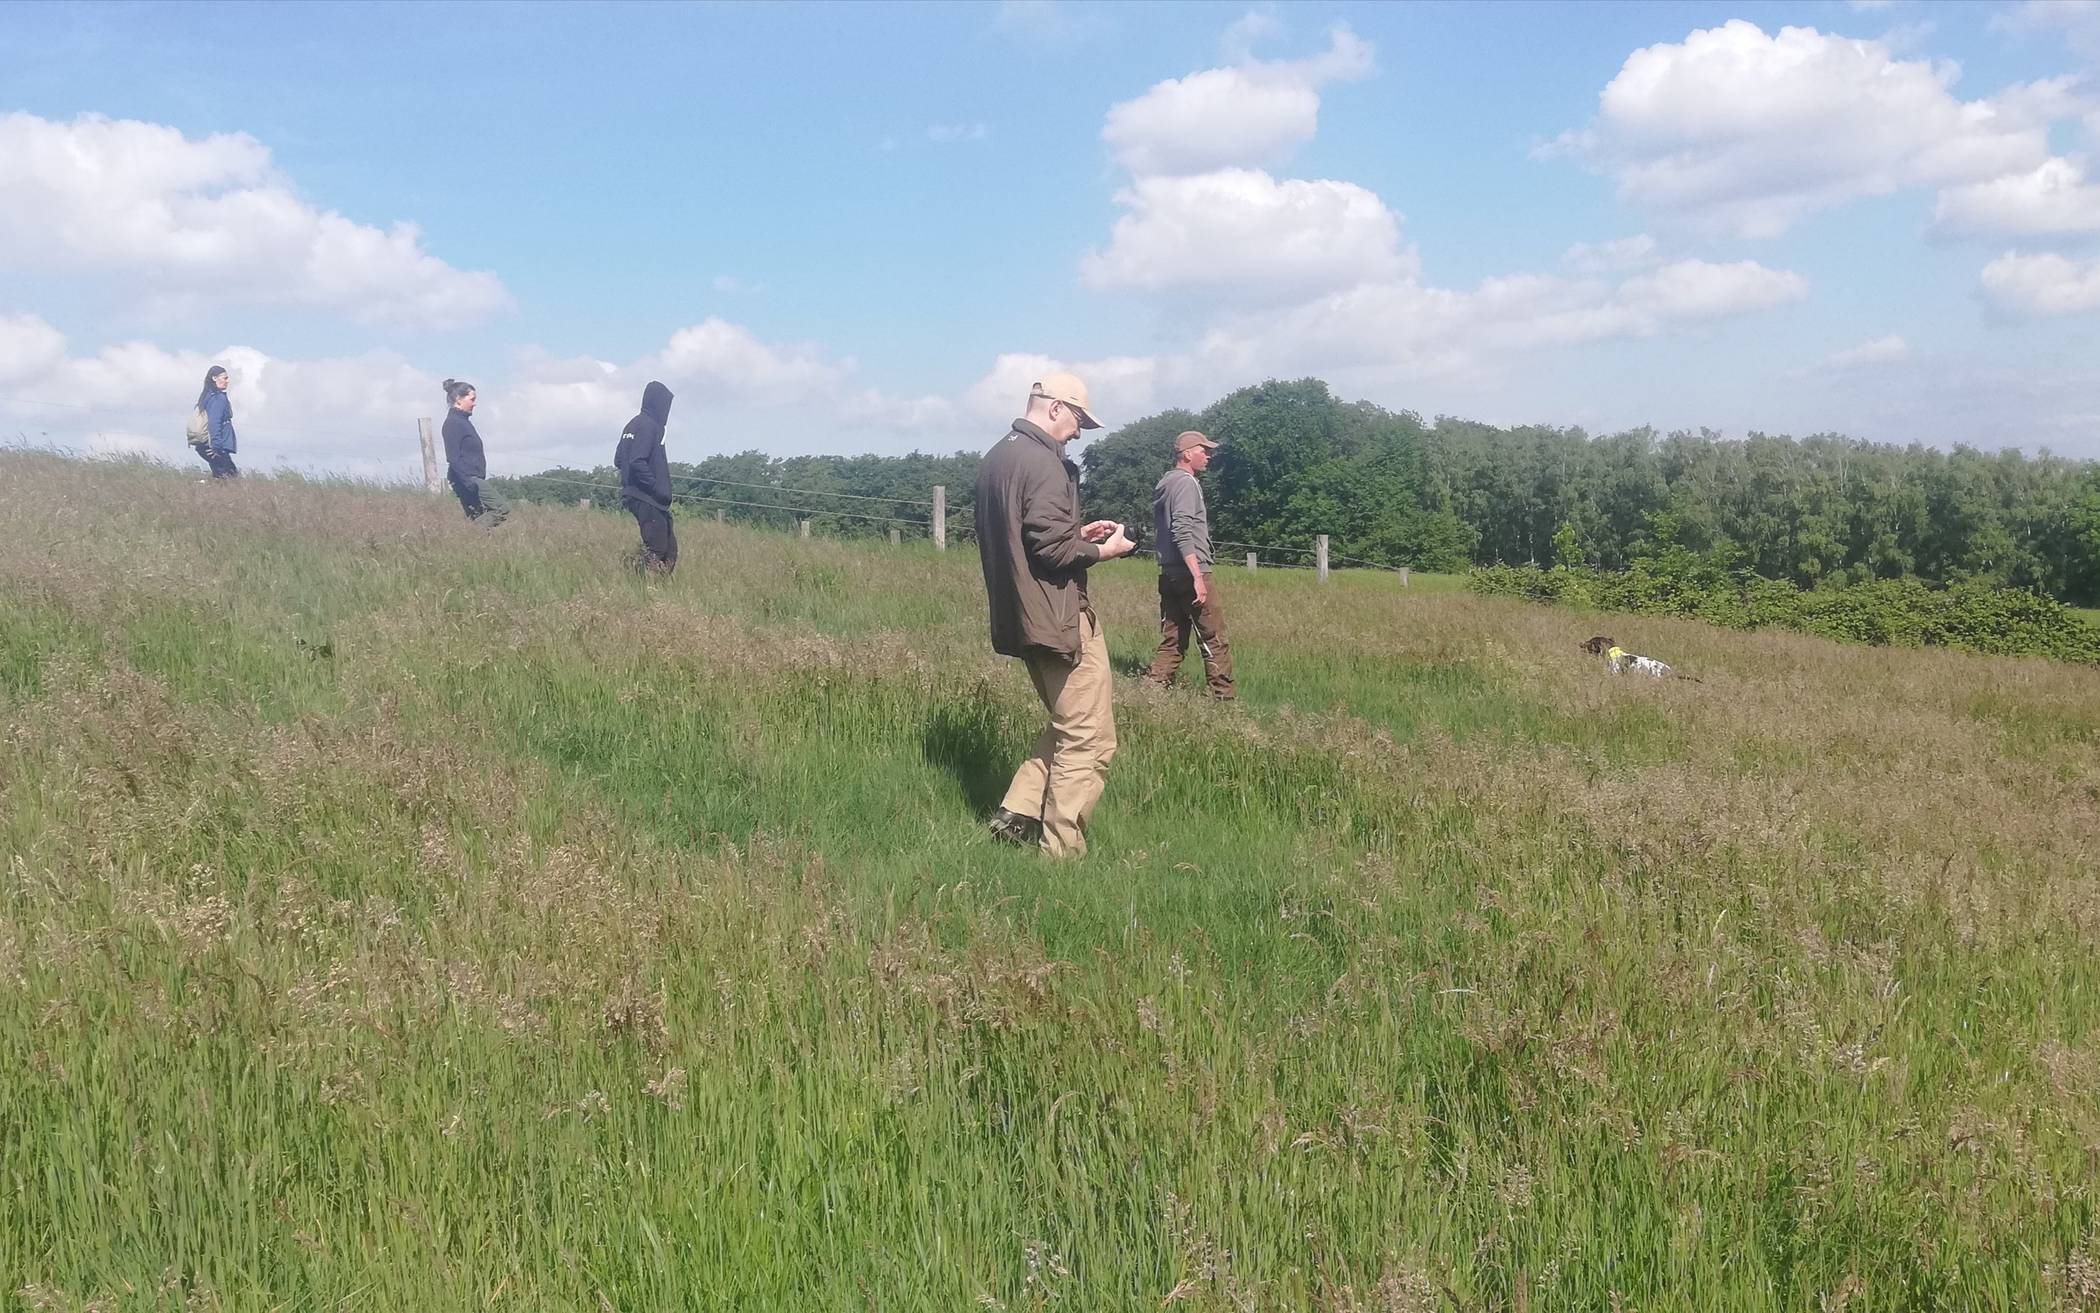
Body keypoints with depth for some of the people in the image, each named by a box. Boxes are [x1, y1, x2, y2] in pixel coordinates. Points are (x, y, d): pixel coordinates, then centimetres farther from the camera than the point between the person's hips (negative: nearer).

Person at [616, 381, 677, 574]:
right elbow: (637, 463, -22)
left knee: (669, 548, 10)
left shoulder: (633, 424, 16)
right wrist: (658, 488, -18)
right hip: (648, 499, -10)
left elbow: (618, 460, 19)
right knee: (656, 550, -9)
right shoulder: (649, 425, -13)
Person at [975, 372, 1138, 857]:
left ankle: (1017, 814, 17)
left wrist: (1078, 531, 16)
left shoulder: (996, 458, 13)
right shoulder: (1044, 462, -17)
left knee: (1066, 725, 22)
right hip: (1061, 616, -10)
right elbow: (1054, 549, -22)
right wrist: (1104, 549, -6)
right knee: (1090, 741, -2)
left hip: (1019, 615, 10)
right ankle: (1060, 851, 1)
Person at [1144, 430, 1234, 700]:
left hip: (1169, 574, 9)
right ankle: (1224, 698, -1)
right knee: (1215, 642, -3)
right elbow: (1182, 532, -20)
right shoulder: (1186, 483, -9)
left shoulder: (1164, 485, 19)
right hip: (1190, 573, -9)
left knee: (1172, 642, 9)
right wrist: (1198, 576, -23)